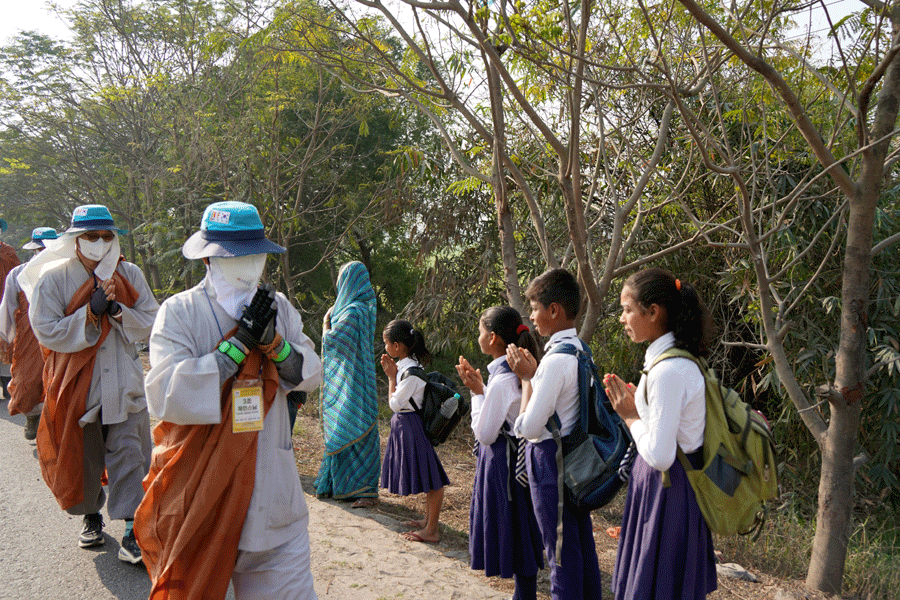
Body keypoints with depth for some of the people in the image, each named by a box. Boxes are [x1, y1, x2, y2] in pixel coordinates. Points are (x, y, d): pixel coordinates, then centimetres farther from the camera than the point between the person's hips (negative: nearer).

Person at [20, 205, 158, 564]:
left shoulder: (130, 275, 1)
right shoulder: (54, 279, -5)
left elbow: (150, 321, -2)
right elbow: (47, 332, -12)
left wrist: (116, 310, -18)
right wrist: (92, 312, -21)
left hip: (123, 383, 1)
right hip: (76, 384, 0)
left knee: (129, 455, -3)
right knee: (82, 454, 13)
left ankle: (133, 531, 2)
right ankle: (91, 517, 36)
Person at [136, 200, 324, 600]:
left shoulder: (278, 308, 5)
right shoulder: (180, 312, -9)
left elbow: (311, 375, 1)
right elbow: (167, 396, -22)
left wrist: (273, 342, -18)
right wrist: (240, 342, -21)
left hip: (270, 489, 3)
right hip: (201, 488, -3)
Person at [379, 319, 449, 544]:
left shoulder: (411, 372, -23)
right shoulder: (405, 365, 6)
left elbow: (395, 404, -18)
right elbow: (398, 400, 15)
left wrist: (391, 377, -10)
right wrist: (392, 374, 6)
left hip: (411, 425, -10)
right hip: (403, 423, 10)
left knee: (430, 480, -1)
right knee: (426, 478, 20)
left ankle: (432, 530, 6)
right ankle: (429, 520, 32)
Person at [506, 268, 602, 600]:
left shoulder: (556, 359, -23)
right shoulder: (581, 349, 6)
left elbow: (528, 427, -21)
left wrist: (528, 377, -13)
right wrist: (535, 372, 7)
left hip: (550, 459, -10)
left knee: (561, 551, 3)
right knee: (583, 543, 20)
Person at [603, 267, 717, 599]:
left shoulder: (669, 371, -25)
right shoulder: (670, 360, 6)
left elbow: (659, 456, -26)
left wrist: (631, 417, -12)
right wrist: (634, 404, 3)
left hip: (668, 489, -9)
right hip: (668, 484, 9)